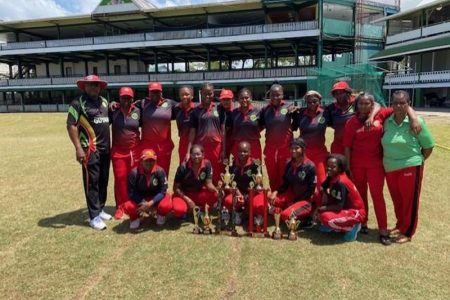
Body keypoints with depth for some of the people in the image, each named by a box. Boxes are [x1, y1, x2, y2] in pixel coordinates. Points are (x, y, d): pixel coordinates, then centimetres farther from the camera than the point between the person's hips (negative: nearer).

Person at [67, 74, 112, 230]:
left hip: (105, 148, 7)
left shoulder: (104, 101, 14)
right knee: (92, 182, -2)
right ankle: (94, 217, 6)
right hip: (90, 149, -7)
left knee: (103, 180, 13)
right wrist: (78, 148, -18)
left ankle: (100, 210, 27)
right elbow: (71, 125, -12)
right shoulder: (78, 103, -7)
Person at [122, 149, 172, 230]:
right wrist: (144, 204, -24)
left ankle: (160, 215, 9)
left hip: (156, 198, 0)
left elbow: (162, 191, -17)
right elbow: (131, 192, -13)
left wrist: (150, 203, -29)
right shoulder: (134, 173, -16)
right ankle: (135, 218, 9)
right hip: (140, 199, 1)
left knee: (166, 206, -32)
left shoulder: (160, 171, -18)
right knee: (128, 207, -30)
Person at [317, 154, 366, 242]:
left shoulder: (341, 183, -25)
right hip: (345, 208, 9)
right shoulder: (332, 177, -1)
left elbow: (339, 206, -26)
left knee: (326, 217, -30)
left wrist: (323, 208, -16)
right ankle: (330, 225, 11)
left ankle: (352, 227, -5)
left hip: (355, 212, -9)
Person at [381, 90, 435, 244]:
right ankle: (400, 226, 35)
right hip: (390, 168, 5)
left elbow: (428, 146, -4)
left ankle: (407, 232, 20)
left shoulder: (416, 122, -12)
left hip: (410, 168, -4)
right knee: (397, 200, 17)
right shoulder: (387, 122, 0)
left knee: (409, 201, 6)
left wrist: (417, 161, 1)